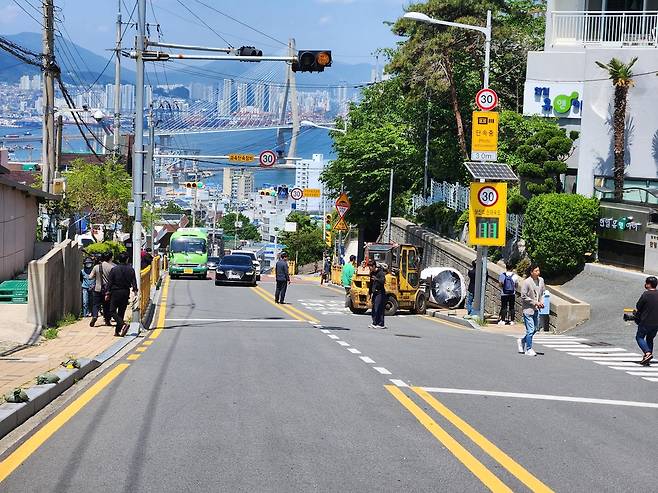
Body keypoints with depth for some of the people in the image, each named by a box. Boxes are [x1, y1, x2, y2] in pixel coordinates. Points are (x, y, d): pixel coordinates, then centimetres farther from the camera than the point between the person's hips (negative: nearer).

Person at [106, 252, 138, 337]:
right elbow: (134, 281, 0)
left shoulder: (114, 269, -6)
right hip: (126, 292, 3)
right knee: (121, 312, 11)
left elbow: (110, 282, -4)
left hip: (115, 292, -3)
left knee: (113, 311, 1)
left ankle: (122, 325, -21)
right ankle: (117, 331, 11)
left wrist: (107, 293, 0)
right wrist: (135, 290, 6)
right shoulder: (131, 269, 1)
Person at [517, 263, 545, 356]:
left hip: (536, 310, 7)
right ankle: (529, 349, 8)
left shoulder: (541, 280, 5)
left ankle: (522, 341, 37)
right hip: (528, 309, -7)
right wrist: (535, 302, -16)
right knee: (530, 330, -5)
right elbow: (524, 297, -13)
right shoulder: (526, 282, -15)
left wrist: (541, 302, 0)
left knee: (535, 329, 15)